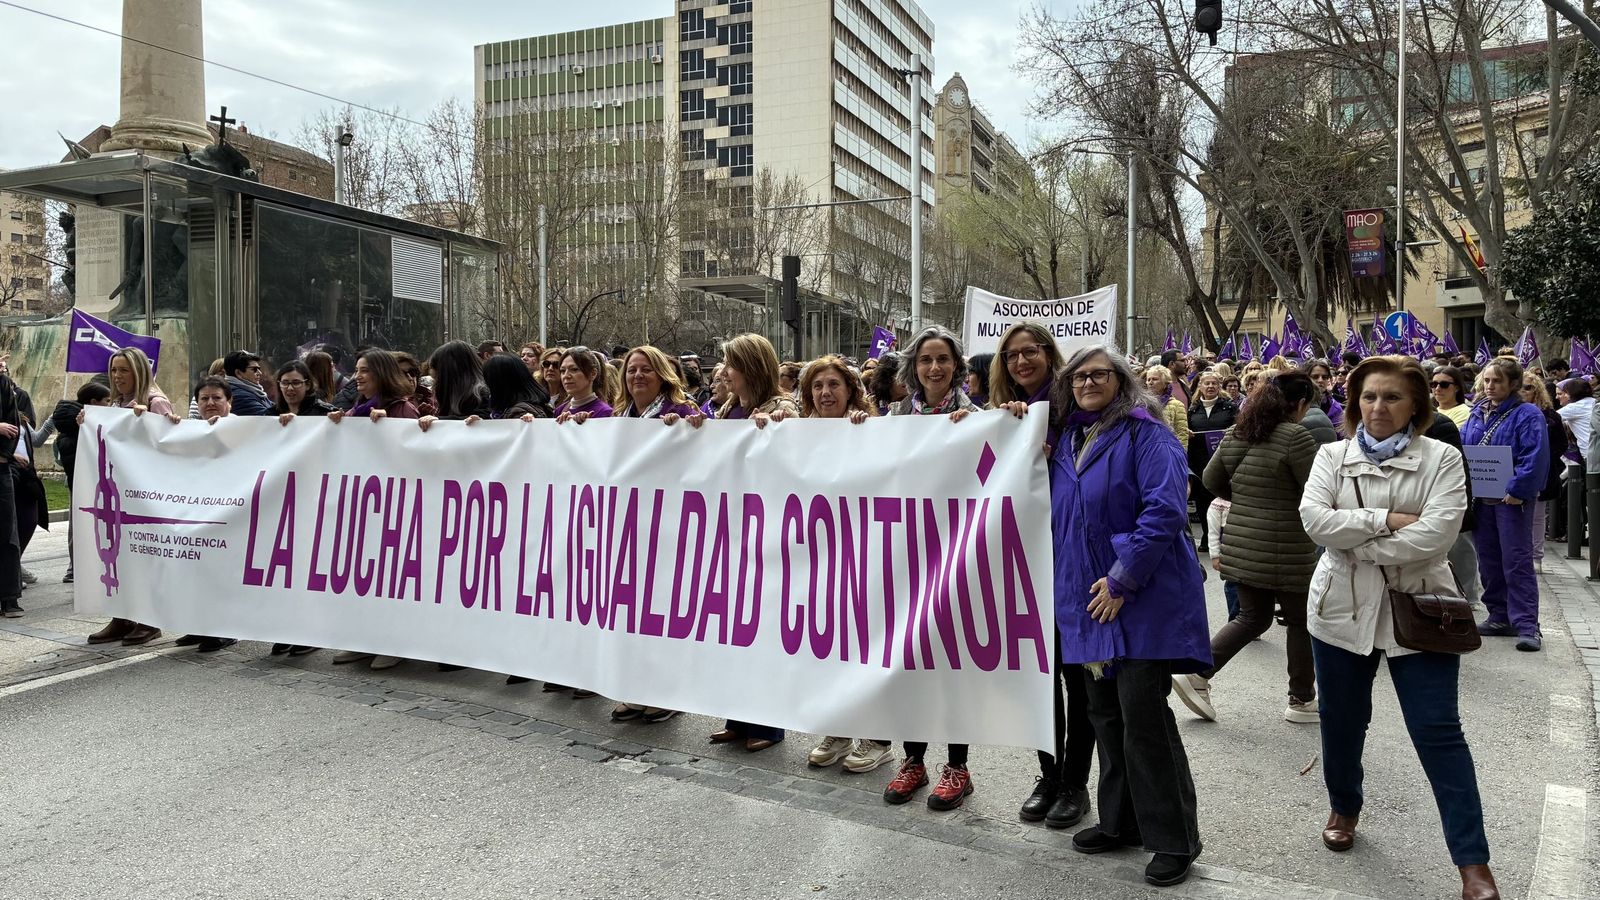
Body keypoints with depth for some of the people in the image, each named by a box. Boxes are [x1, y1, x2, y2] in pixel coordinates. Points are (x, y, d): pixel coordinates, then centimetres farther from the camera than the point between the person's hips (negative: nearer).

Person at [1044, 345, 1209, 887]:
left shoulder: (1144, 432, -9)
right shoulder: (1063, 438, 12)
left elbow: (1165, 509, -19)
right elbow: (1057, 515, 22)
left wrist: (1122, 579, -20)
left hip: (1142, 596, -7)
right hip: (1085, 598, 7)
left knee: (1143, 712, -6)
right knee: (1104, 711, 13)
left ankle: (1174, 838, 9)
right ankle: (1122, 821, 27)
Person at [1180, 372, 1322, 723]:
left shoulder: (1236, 434, 5)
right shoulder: (1296, 436, -16)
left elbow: (1211, 480, 14)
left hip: (1241, 546, 7)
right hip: (1286, 551, -6)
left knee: (1252, 617, 18)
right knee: (1300, 621, 12)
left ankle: (1197, 674, 8)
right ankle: (1303, 700, 25)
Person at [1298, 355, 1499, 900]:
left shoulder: (1442, 459, -3)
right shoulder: (1332, 456, 3)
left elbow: (1436, 534, -18)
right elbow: (1314, 519, -13)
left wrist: (1355, 543, -16)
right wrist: (1386, 519, -19)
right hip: (1343, 609, 3)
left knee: (1439, 733, -2)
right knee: (1341, 722, 17)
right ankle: (1343, 808, 42)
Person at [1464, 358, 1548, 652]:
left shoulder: (1527, 415, -8)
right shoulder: (1476, 415, 12)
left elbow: (1535, 457, -17)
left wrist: (1518, 490, -22)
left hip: (1511, 499, -7)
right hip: (1481, 498, 7)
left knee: (1517, 561, -6)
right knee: (1488, 559, 11)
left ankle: (1526, 625, -4)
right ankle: (1500, 617, 21)